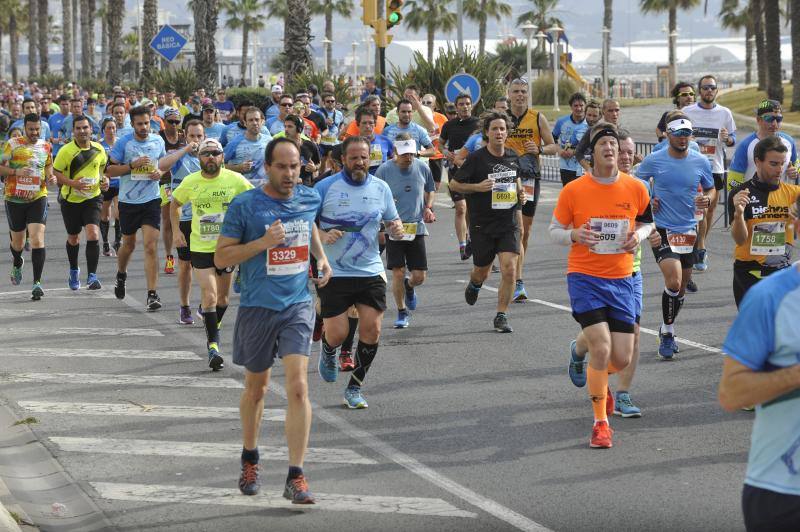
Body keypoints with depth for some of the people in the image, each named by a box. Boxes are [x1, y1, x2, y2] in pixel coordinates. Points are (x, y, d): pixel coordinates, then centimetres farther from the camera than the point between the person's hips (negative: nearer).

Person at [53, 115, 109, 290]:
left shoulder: (98, 149, -1)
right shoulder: (66, 151, -12)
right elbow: (56, 172, -9)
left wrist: (104, 180, -1)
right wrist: (72, 183, -24)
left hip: (92, 198, 1)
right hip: (70, 200, -1)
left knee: (93, 234, -18)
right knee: (73, 238, 14)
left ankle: (92, 276, -16)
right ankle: (74, 271, 39)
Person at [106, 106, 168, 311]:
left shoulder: (158, 141, 3)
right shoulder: (123, 143, -6)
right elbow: (109, 170, -7)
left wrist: (160, 173, -4)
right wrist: (133, 165, -20)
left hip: (151, 200, 0)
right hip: (128, 201, 0)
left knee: (151, 246, -11)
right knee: (129, 244, 17)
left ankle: (152, 295, -12)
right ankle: (121, 275, 48)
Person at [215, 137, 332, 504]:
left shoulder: (309, 198, 2)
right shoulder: (244, 205, -10)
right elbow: (221, 257, -8)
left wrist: (321, 257, 12)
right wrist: (263, 243, -20)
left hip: (298, 306, 1)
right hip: (257, 308, -1)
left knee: (298, 387, -14)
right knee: (256, 388, 15)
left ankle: (295, 478, -13)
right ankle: (249, 459, 39)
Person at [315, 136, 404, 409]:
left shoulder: (380, 188, 5)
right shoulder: (325, 187, -6)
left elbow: (392, 220, 15)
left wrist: (396, 228, -9)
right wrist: (322, 235, -20)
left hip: (371, 271, 3)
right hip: (334, 273, -3)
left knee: (371, 330, -5)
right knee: (337, 333, -5)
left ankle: (354, 388, 12)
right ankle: (328, 351, 35)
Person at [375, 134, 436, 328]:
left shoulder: (423, 168, 2)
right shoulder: (384, 170, -6)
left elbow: (430, 190, 20)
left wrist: (428, 207, 3)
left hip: (416, 227, 2)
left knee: (419, 276, 0)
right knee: (397, 272, -4)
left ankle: (409, 286, 37)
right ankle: (402, 312, 15)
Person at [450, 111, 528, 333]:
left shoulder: (513, 157, 5)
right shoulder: (476, 158, -9)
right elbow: (454, 183, -4)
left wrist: (520, 192, 4)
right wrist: (478, 187, -18)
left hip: (509, 224, 2)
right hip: (482, 225, -2)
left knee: (509, 269, -13)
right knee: (482, 272, 11)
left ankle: (501, 316, -1)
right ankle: (474, 284, 50)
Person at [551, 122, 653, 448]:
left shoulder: (636, 188, 0)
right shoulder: (573, 191, -6)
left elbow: (647, 221, 17)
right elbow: (554, 230, 3)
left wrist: (639, 235, -6)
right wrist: (574, 236, -19)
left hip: (621, 279, 3)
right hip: (584, 277, -3)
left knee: (622, 359, 2)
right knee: (602, 347, -17)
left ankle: (580, 349, 39)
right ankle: (600, 422, 0)